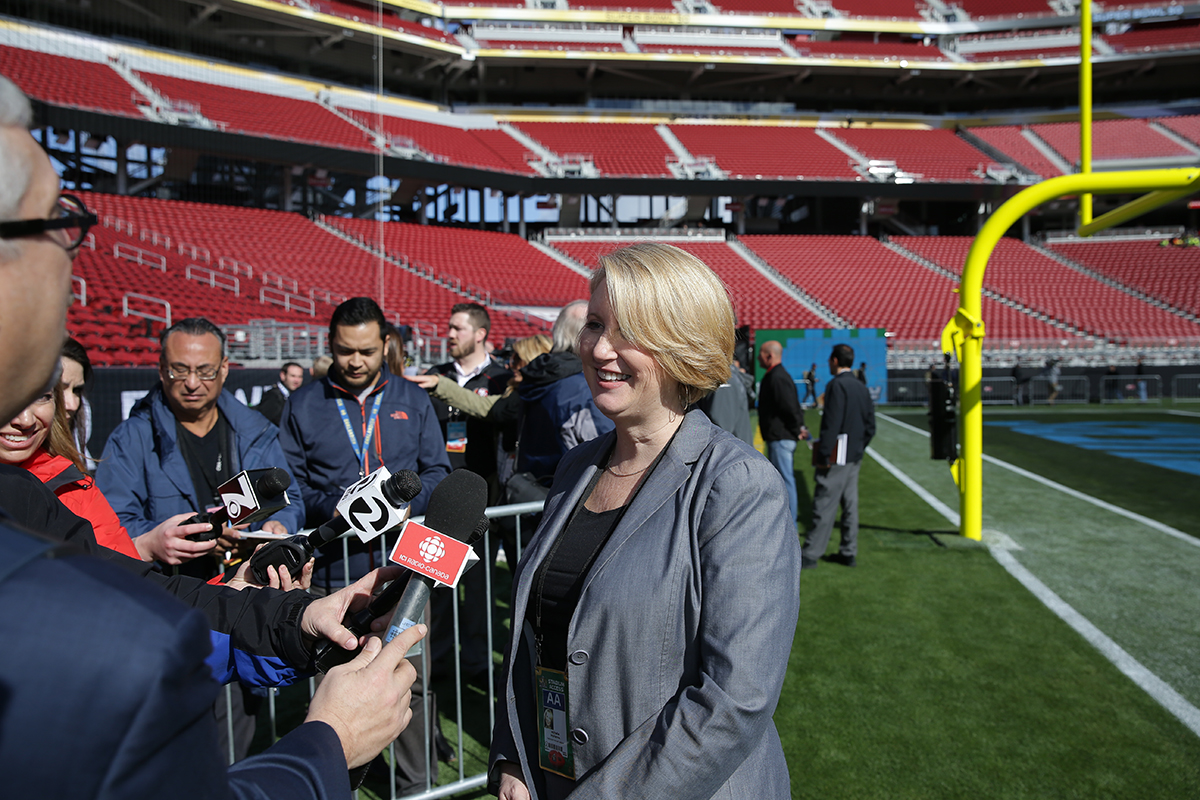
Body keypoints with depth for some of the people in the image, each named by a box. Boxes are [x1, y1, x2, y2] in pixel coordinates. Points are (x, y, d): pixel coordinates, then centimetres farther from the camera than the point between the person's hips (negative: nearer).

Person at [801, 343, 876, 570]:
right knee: (850, 504, 12)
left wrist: (823, 455, -17)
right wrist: (859, 449, 20)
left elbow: (832, 424, -19)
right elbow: (870, 427, 15)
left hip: (837, 457, -9)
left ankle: (811, 554, -2)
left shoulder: (837, 385, -13)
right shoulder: (861, 387, 13)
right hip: (854, 457, 9)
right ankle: (848, 553, 18)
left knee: (824, 505, -6)